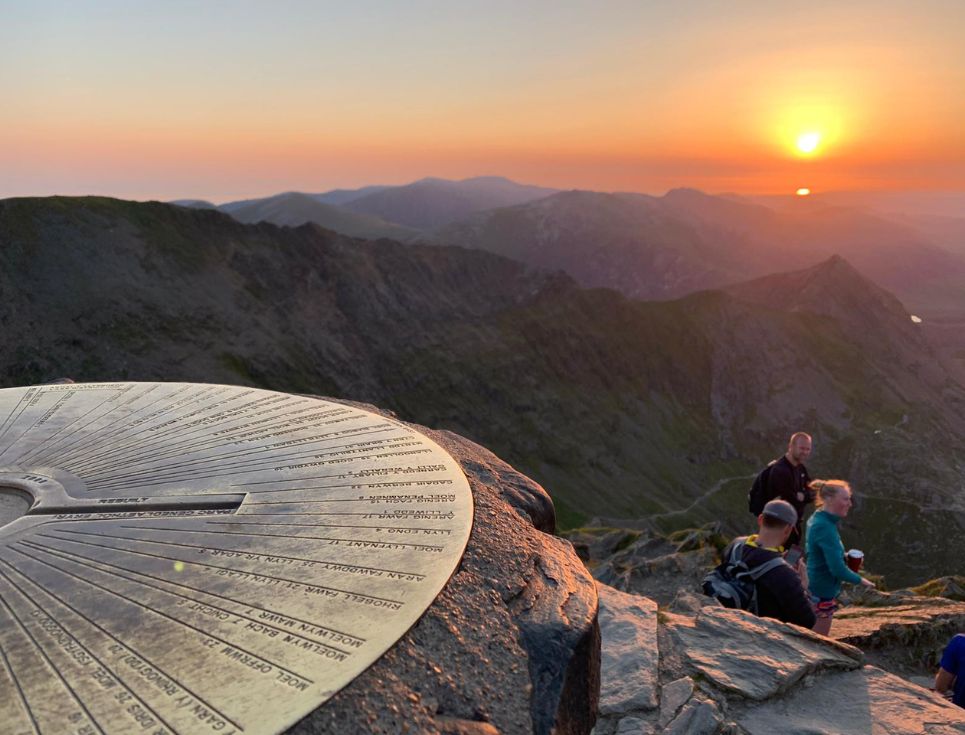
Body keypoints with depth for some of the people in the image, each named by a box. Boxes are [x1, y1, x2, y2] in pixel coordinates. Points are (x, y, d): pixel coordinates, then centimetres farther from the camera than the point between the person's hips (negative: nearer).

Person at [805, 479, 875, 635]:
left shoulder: (817, 519, 3)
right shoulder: (825, 527, -25)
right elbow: (838, 570, -25)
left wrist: (846, 557, 4)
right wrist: (860, 580, -8)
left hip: (814, 589, 9)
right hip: (822, 593, -9)